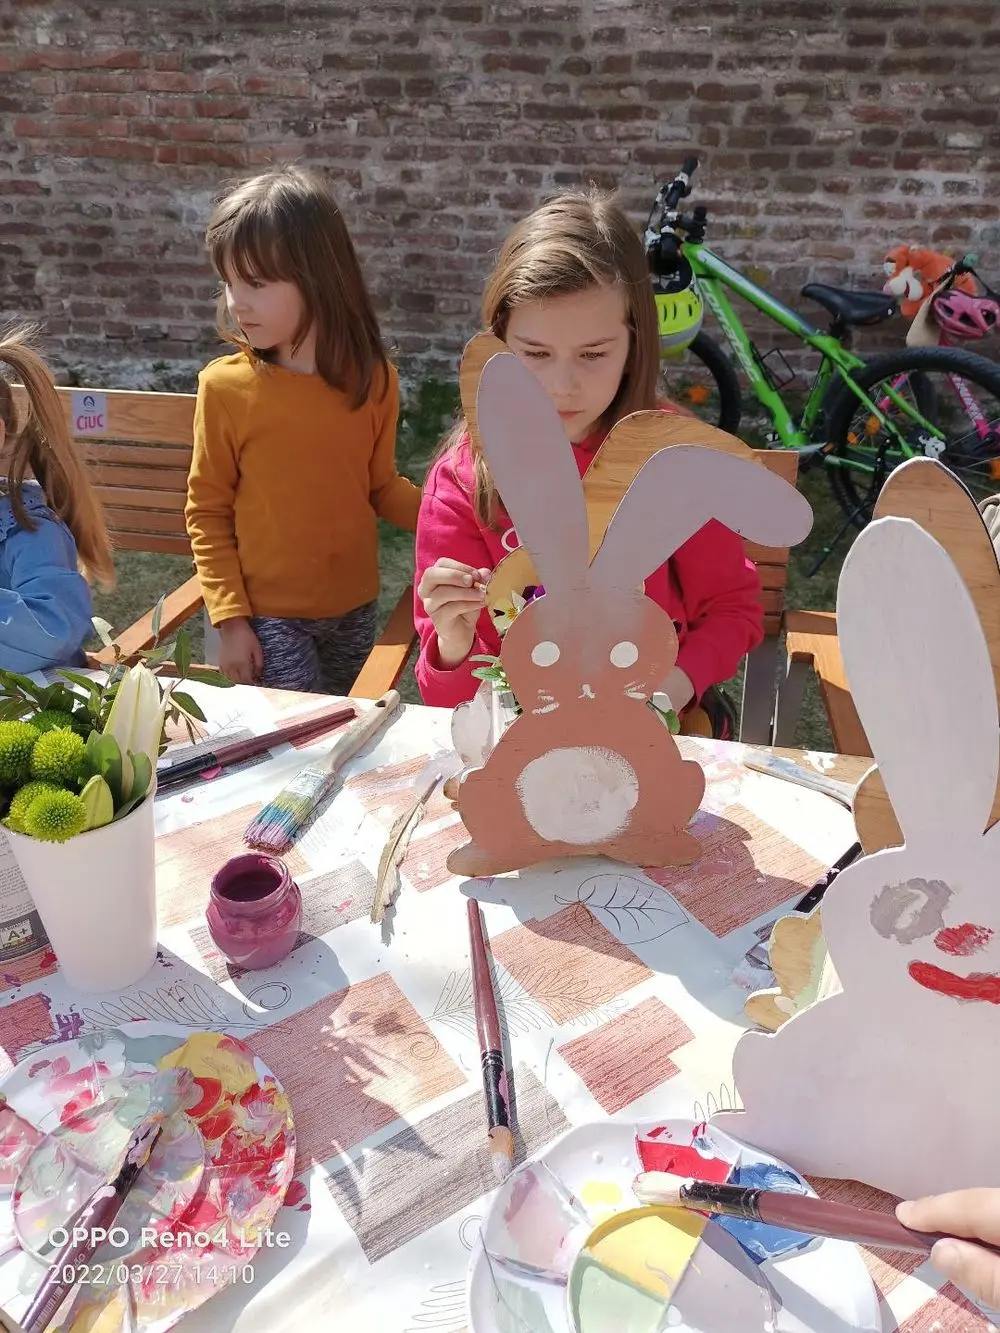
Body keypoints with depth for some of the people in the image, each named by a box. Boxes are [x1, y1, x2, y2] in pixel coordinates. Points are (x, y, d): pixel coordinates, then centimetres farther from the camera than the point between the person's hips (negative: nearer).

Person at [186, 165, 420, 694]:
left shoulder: (374, 381, -6)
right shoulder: (226, 386, -12)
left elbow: (382, 488, 5)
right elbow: (207, 512, -6)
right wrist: (230, 617, -9)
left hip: (354, 606, 3)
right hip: (268, 616, -3)